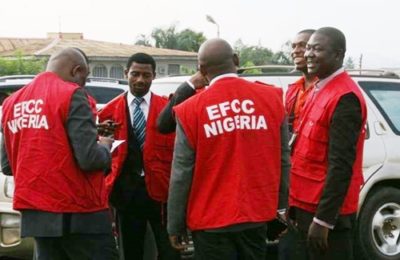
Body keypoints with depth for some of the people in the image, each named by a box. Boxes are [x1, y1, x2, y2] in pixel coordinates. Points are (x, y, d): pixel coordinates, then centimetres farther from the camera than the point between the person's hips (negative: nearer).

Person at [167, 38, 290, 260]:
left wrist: (175, 225, 2)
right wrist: (282, 205, 14)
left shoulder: (191, 110, -11)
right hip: (257, 215, 3)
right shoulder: (271, 97, -4)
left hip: (211, 220, -3)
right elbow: (284, 159, 3)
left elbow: (182, 173, -8)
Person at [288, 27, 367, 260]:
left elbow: (341, 165, -22)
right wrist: (298, 205, 18)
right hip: (308, 205, 9)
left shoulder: (344, 98, -18)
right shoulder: (321, 90, 12)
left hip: (326, 211, -9)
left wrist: (323, 219, -24)